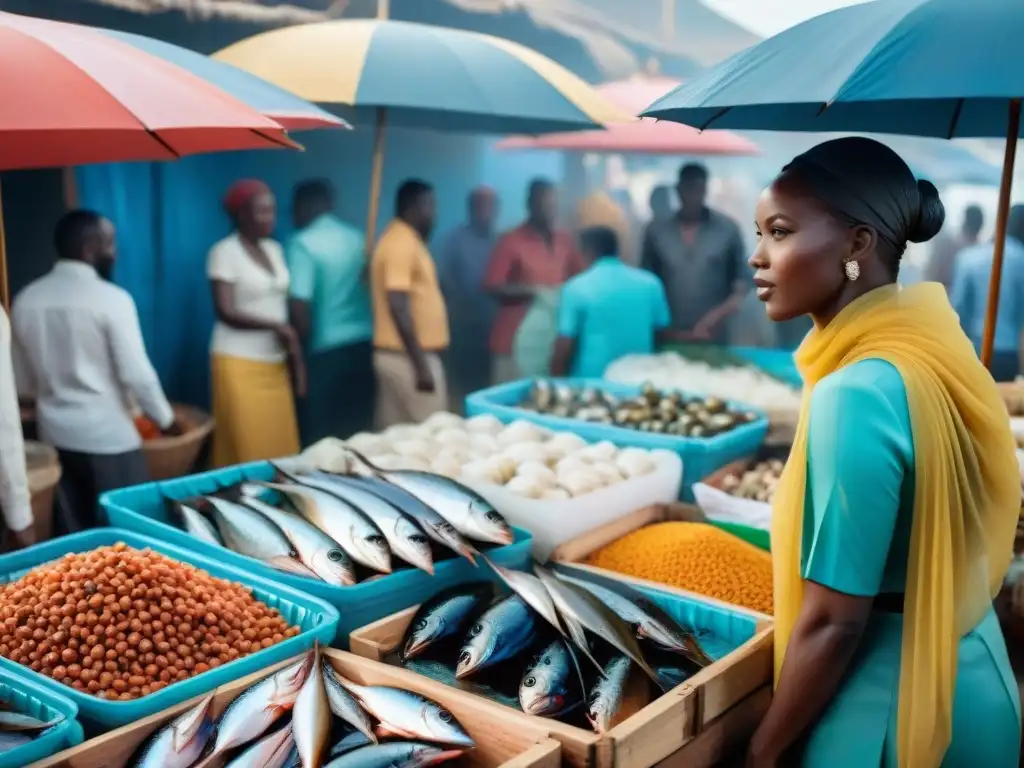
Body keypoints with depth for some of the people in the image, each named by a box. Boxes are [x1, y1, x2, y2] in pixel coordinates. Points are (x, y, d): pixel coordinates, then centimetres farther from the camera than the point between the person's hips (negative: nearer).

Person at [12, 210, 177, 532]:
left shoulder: (26, 300, 3)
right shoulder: (111, 299, -14)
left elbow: (23, 379, 11)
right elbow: (136, 372, -15)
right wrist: (165, 419, -1)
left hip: (55, 433, 6)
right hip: (107, 433, -6)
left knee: (73, 529, 14)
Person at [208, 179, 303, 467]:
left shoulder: (274, 249, 12)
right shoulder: (224, 252, -8)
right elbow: (225, 312, -14)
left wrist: (296, 357, 9)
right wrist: (274, 326, -20)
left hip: (274, 364, 6)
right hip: (239, 364, -6)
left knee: (280, 444, 4)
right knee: (247, 447, -5)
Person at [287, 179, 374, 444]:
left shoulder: (304, 243, -8)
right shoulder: (357, 238, 11)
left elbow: (299, 304, -15)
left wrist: (303, 346, -2)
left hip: (326, 351, -6)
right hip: (363, 345, 6)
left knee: (319, 437, 2)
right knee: (358, 434, 12)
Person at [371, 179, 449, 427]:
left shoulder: (403, 240, 16)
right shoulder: (402, 244, -15)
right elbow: (398, 307, -23)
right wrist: (421, 364, -24)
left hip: (396, 354, 10)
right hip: (407, 357, -10)